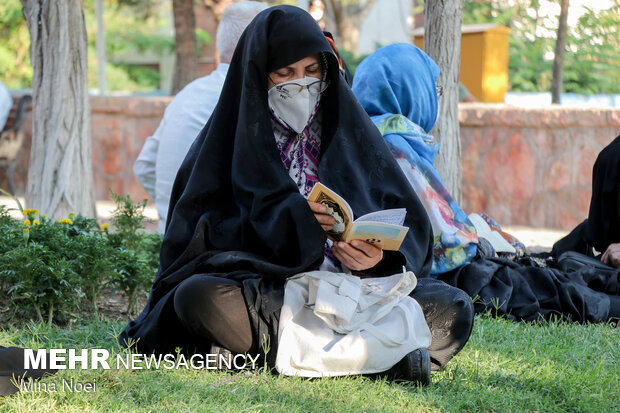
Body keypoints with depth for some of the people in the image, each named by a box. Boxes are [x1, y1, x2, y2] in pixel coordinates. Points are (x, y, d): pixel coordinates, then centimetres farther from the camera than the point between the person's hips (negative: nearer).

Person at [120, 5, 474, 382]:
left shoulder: (349, 126, 13)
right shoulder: (230, 139, 8)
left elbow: (410, 223, 7)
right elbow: (198, 233, -3)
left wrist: (381, 257, -16)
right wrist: (286, 219, -16)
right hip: (260, 289, -2)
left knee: (454, 309, -23)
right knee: (198, 297, -34)